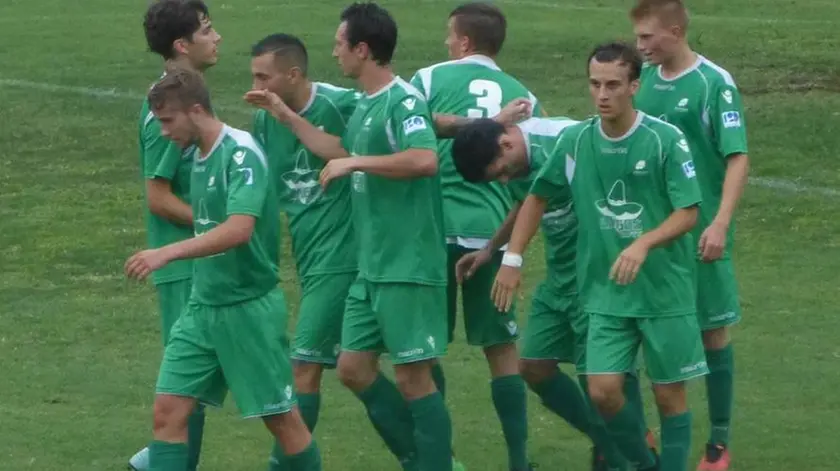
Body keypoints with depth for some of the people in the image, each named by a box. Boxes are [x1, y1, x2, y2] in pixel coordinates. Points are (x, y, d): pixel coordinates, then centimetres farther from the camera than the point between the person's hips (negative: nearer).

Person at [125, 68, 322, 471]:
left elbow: (239, 229, -31)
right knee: (168, 410, -2)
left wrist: (167, 253, -37)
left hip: (249, 305, -8)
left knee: (280, 416, 4)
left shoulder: (241, 153, -17)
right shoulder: (199, 155, 8)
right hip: (203, 304, 8)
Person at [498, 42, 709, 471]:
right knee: (603, 391, -6)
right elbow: (537, 196, 11)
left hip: (665, 290, -2)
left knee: (669, 394, 3)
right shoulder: (575, 140, -2)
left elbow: (688, 213, -12)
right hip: (605, 294, 3)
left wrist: (643, 244, -28)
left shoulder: (665, 140, -12)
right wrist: (512, 259, 6)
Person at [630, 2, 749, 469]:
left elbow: (739, 159, -13)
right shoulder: (645, 79, 5)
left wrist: (720, 223, -22)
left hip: (700, 232, -5)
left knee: (713, 331, 4)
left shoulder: (715, 83, -12)